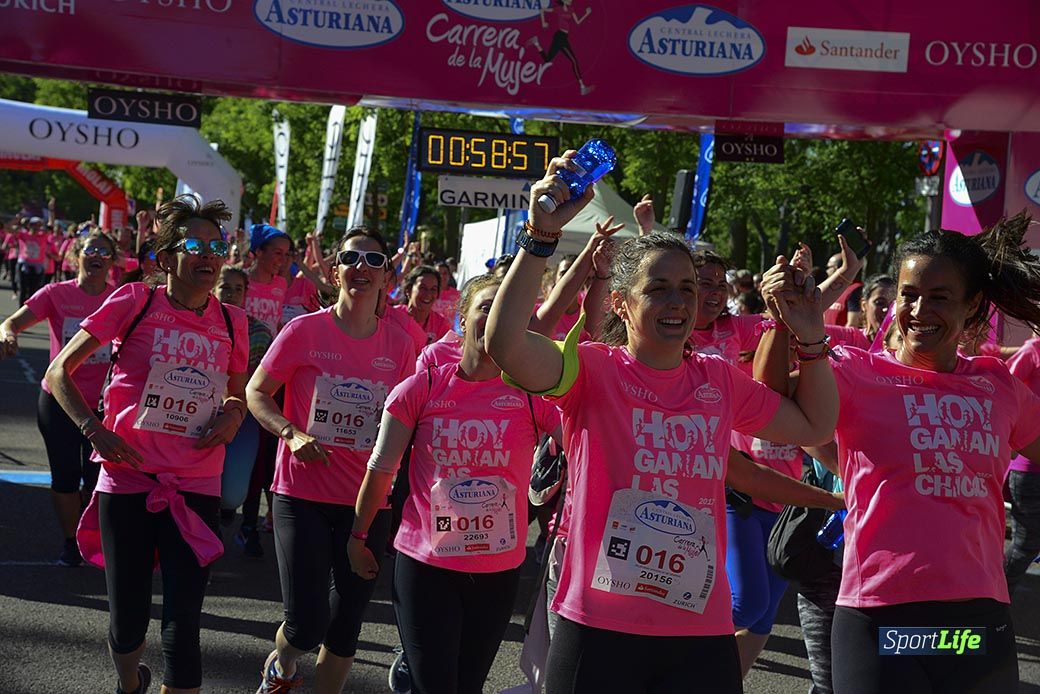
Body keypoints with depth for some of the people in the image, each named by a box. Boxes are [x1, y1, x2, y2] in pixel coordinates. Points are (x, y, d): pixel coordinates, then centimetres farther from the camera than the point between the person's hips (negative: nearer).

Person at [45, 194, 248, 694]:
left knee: (182, 629, -6)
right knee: (127, 623, 9)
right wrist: (94, 429, -12)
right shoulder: (134, 302, -3)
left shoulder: (231, 323, 6)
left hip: (196, 487, 2)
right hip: (126, 479, -1)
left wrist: (232, 415, -1)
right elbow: (59, 372, 1)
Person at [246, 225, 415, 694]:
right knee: (307, 623, -8)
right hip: (302, 492, -3)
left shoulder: (399, 345, 2)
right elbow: (256, 392, 1)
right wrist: (292, 433, -15)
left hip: (368, 499, 3)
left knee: (346, 623, 10)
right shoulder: (304, 330, -6)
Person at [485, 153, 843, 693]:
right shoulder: (592, 369, -5)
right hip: (600, 632, -4)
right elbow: (504, 344, -24)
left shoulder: (720, 381, 9)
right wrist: (542, 237, -29)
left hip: (703, 635, 4)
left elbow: (814, 426, 21)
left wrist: (811, 340, 8)